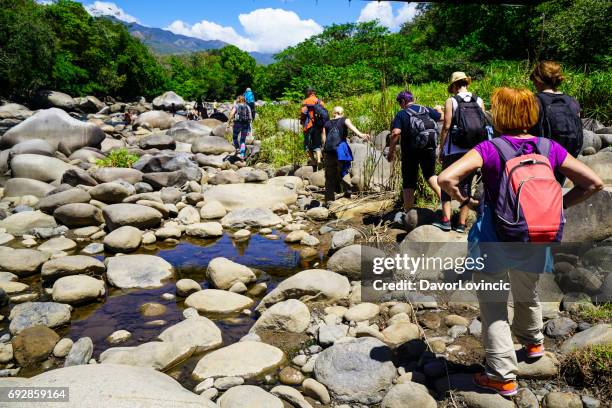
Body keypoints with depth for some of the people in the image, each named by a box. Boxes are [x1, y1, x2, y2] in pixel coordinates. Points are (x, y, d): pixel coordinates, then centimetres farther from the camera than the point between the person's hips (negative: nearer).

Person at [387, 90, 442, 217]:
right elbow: (442, 117, 16)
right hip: (429, 150, 3)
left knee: (409, 182, 7)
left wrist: (391, 152, -12)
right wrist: (438, 109, 38)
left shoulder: (401, 114, -6)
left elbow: (395, 133, -19)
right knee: (430, 175, 23)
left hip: (410, 153, -3)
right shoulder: (427, 110, 6)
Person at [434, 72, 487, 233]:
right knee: (466, 185, 10)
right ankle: (462, 224, 13)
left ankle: (446, 220, -3)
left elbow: (446, 127, -9)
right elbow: (484, 127, 5)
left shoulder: (451, 101, -5)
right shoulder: (479, 101, 5)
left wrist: (441, 149, -2)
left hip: (454, 151, -4)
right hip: (473, 152, 4)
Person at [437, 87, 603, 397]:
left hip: (495, 241, -4)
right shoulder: (549, 148, -3)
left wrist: (462, 199, -7)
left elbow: (445, 178, -26)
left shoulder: (491, 149, -14)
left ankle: (503, 376, 13)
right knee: (527, 294, 30)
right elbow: (594, 183, -2)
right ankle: (533, 342, 54)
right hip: (535, 243, 5)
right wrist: (560, 206, 6)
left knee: (493, 306, 10)